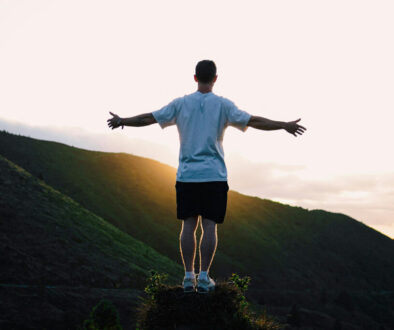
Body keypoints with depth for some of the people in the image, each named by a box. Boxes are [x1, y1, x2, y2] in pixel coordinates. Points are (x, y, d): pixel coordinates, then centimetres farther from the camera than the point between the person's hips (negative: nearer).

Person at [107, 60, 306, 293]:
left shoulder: (181, 104, 4)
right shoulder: (223, 105, -1)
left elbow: (148, 118, 8)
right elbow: (253, 121, -7)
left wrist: (121, 121, 23)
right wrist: (284, 125, -1)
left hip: (186, 175, 2)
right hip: (214, 176, -2)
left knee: (188, 225, 6)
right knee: (209, 226, 1)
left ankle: (189, 276, 7)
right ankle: (204, 277, -1)